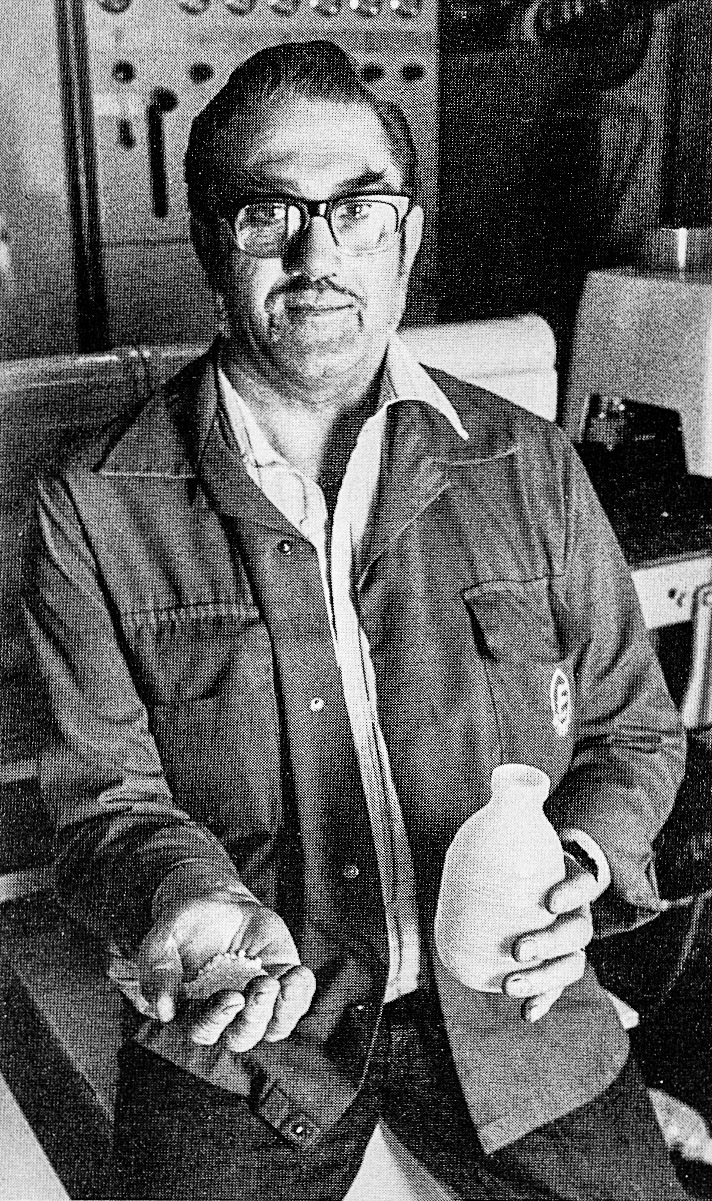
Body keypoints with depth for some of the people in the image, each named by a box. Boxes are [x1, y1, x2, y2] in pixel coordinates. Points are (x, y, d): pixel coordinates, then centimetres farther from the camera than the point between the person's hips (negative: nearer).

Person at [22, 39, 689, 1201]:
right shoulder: (95, 510, -5)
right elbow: (104, 794, -2)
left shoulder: (529, 467, 0)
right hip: (246, 1020, -1)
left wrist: (580, 863, -11)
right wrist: (192, 905, -22)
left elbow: (632, 726, 8)